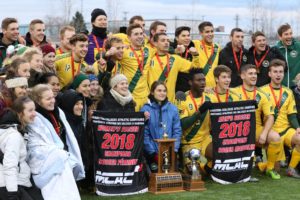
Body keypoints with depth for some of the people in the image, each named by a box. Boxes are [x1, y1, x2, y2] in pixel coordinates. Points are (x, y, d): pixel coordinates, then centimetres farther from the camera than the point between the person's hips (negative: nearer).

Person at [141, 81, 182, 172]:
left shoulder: (173, 109, 6)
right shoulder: (146, 109, -5)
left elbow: (177, 131, 7)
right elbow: (144, 134, -6)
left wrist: (174, 150, -4)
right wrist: (153, 153, -11)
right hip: (152, 154, -2)